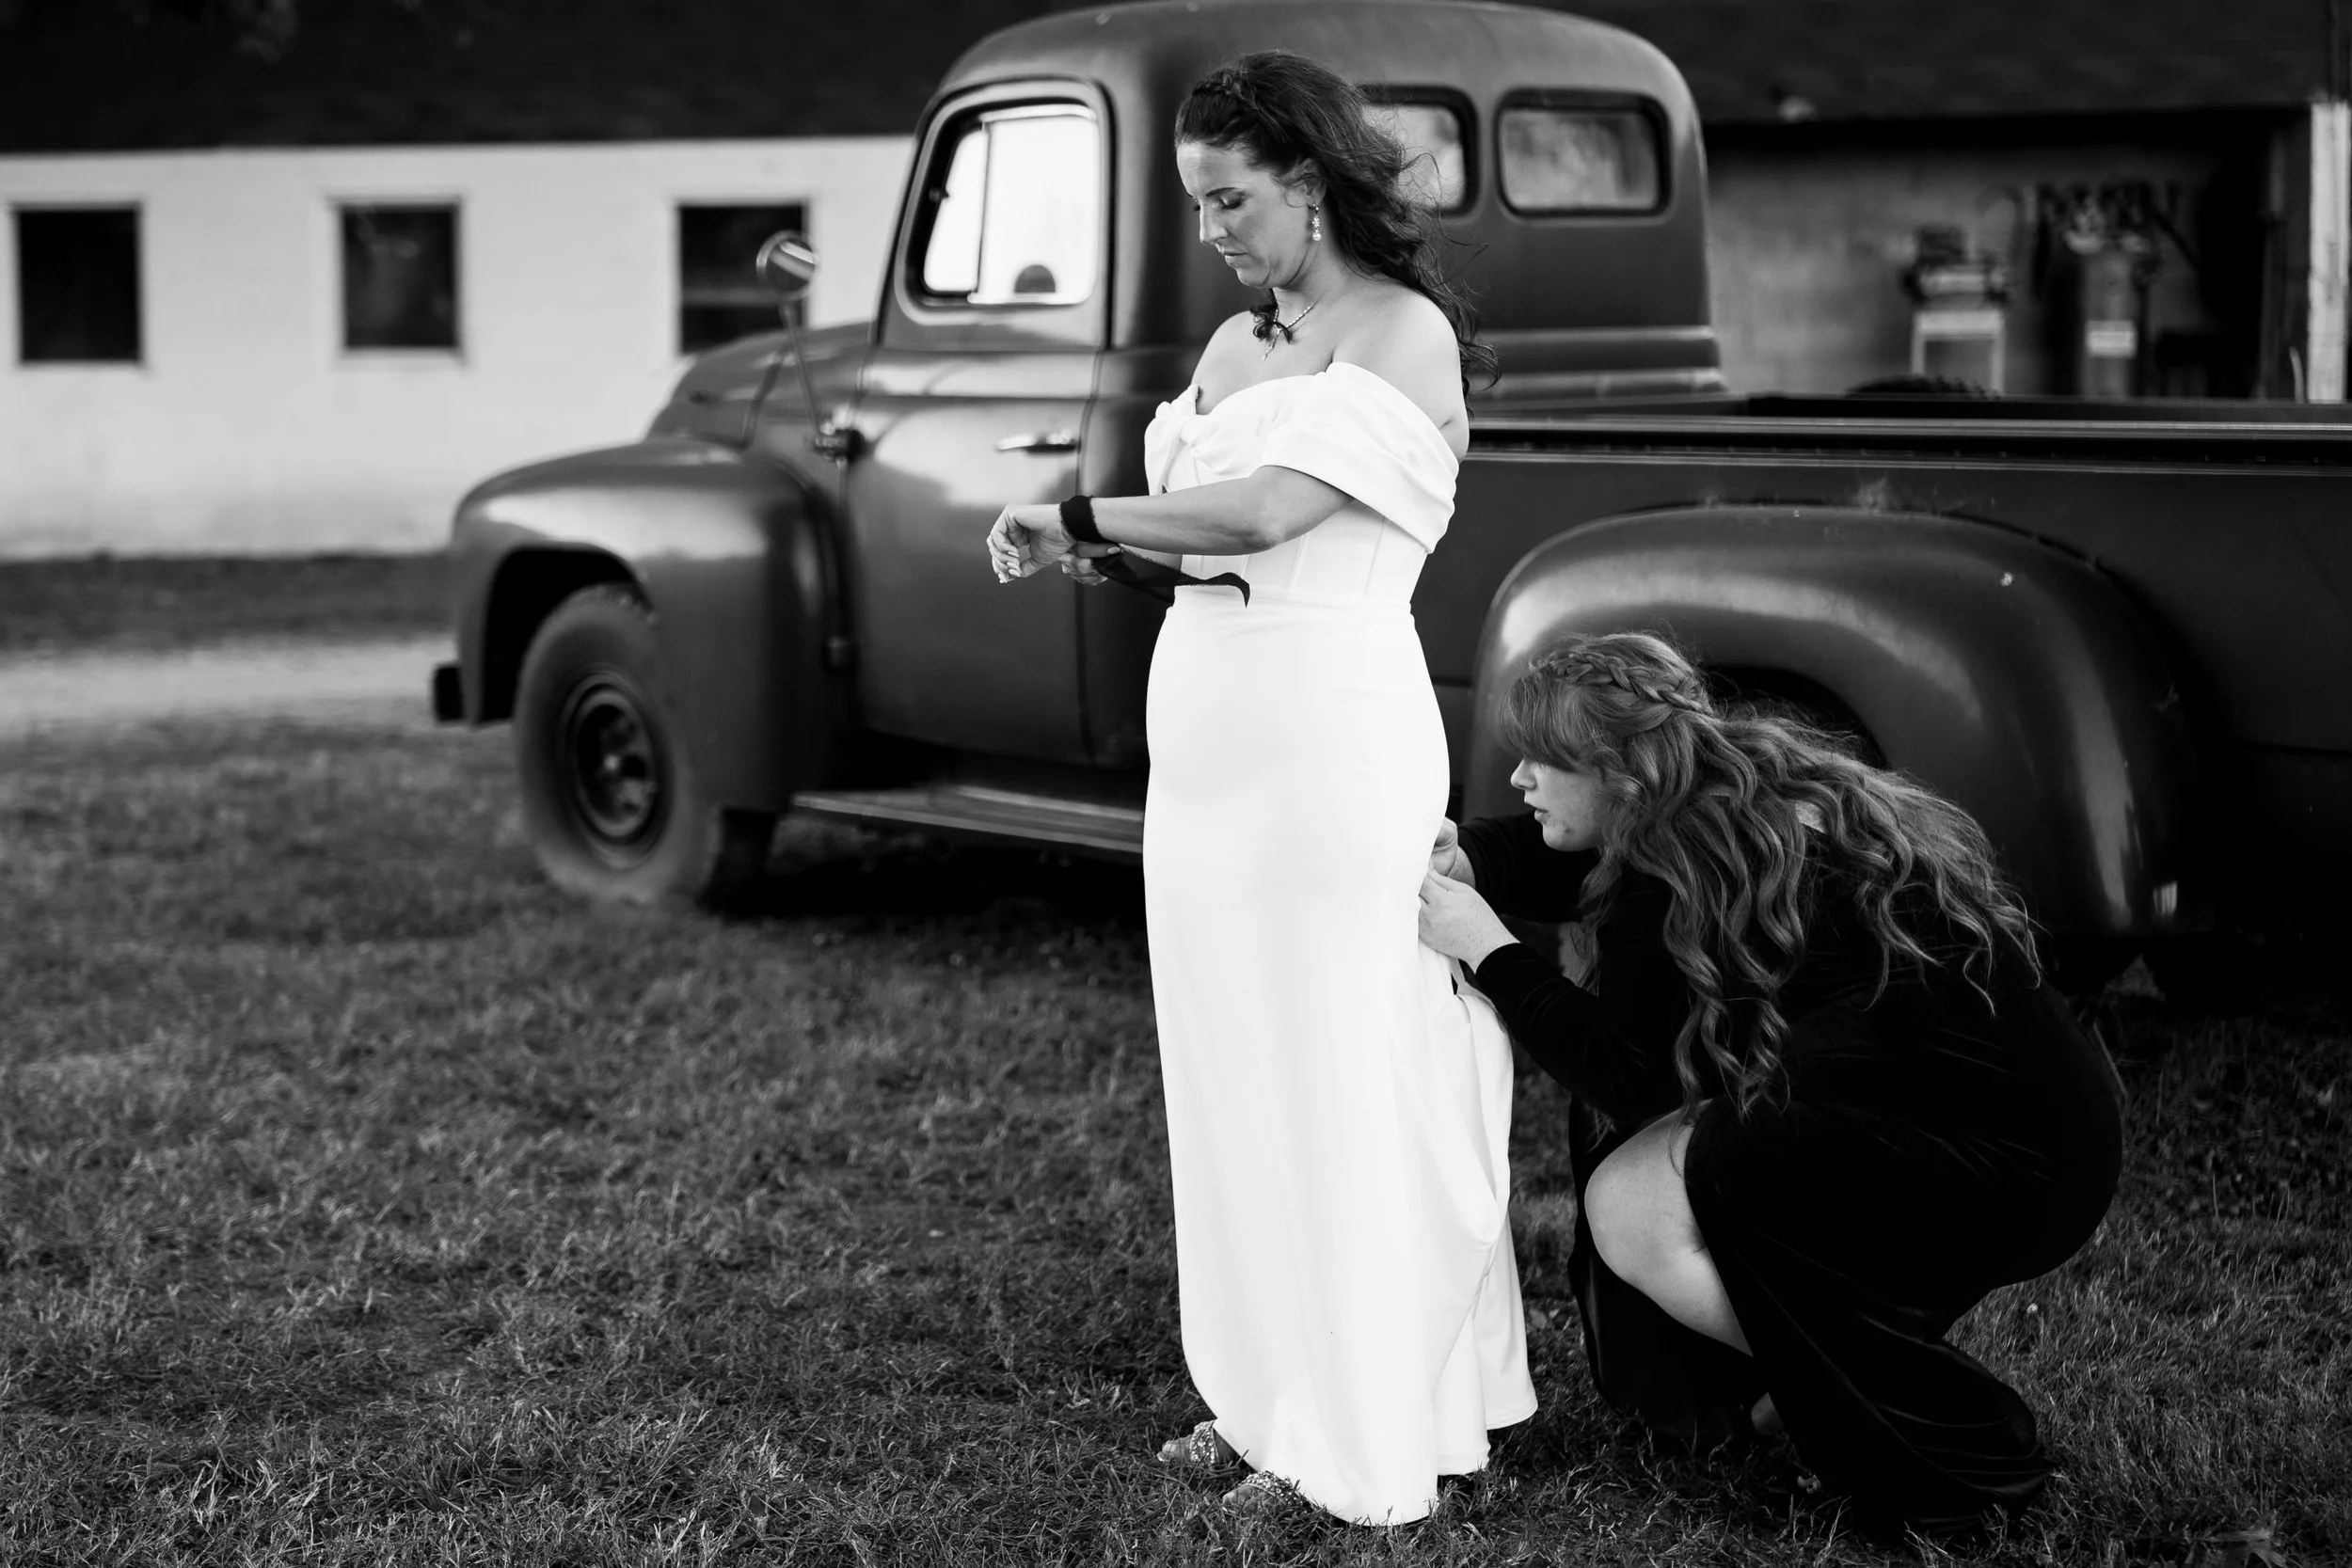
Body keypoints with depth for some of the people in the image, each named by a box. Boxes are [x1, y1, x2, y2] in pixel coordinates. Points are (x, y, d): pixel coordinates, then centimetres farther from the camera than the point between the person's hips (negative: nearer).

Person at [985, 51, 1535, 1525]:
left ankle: (1362, 1448, 8)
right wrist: (1094, 542, -4)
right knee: (1236, 1073, 11)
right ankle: (1270, 1395, 22)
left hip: (1328, 733, -8)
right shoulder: (1234, 344, 16)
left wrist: (1078, 516, -12)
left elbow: (1268, 512, -19)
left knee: (1337, 1073, -2)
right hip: (1203, 741, 8)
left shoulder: (1404, 335, -8)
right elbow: (1179, 510, 16)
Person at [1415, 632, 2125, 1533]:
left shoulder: (1689, 866, -17)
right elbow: (1561, 858, 20)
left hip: (2012, 1169, -10)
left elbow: (1626, 1074, -11)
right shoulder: (1748, 782, 9)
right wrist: (1454, 853, 2)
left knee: (1630, 1206, -9)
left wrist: (1487, 950, -9)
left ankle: (1962, 1444, -1)